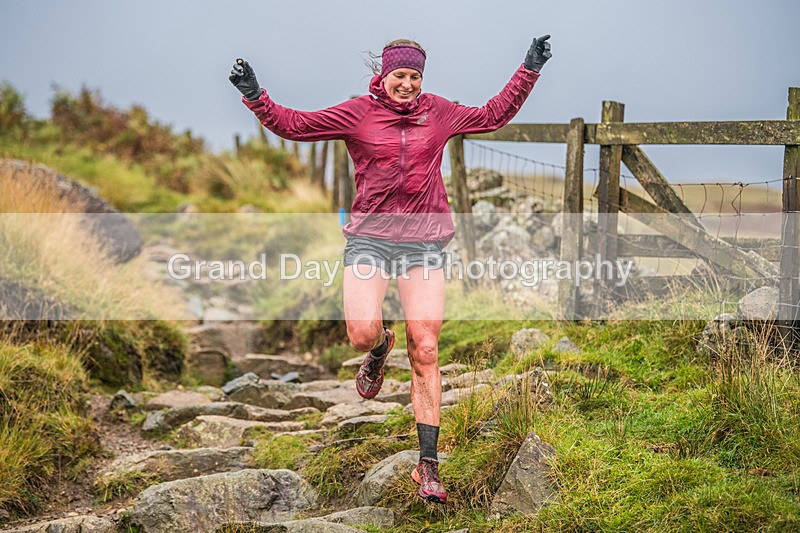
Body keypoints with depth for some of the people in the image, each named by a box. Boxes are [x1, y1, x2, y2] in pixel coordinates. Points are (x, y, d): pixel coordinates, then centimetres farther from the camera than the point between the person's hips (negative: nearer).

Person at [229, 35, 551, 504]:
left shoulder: (438, 112, 9)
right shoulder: (358, 113, 3)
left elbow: (493, 116, 22)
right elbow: (294, 125, 3)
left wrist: (529, 71, 17)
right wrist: (255, 95, -10)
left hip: (424, 242, 1)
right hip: (370, 238, -1)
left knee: (425, 351, -5)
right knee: (362, 333, -21)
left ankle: (428, 465, 0)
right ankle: (381, 347, 23)